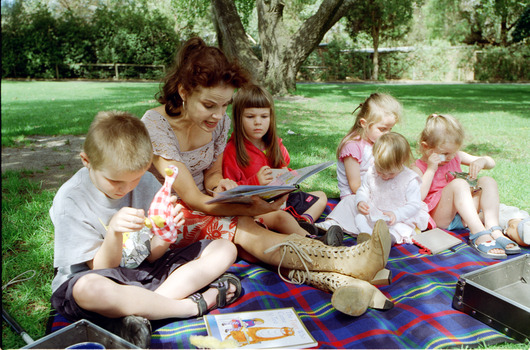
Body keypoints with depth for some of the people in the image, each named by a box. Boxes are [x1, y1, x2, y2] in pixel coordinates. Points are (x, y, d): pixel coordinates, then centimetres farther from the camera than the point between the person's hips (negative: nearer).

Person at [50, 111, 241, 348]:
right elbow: (103, 268, -13)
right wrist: (114, 232, -33)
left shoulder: (147, 183, -4)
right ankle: (198, 304, -23)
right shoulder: (70, 200, -15)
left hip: (144, 271, 5)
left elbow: (152, 256, 0)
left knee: (225, 249, -6)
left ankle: (140, 315, -24)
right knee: (89, 289, -43)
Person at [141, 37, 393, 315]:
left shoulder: (219, 122, -4)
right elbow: (192, 198, -27)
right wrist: (252, 209, -39)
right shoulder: (156, 125, -23)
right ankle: (345, 262, -44)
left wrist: (220, 184, -17)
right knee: (240, 227, -34)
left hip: (204, 209, 5)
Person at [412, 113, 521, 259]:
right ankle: (479, 235, -41)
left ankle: (493, 230, -29)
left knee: (487, 181, -13)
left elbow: (491, 162, 19)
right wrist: (431, 169, -17)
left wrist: (481, 161, -6)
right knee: (459, 183, -31)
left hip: (464, 217, 6)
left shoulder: (456, 157, 14)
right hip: (439, 218, -6)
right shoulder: (419, 167, -3)